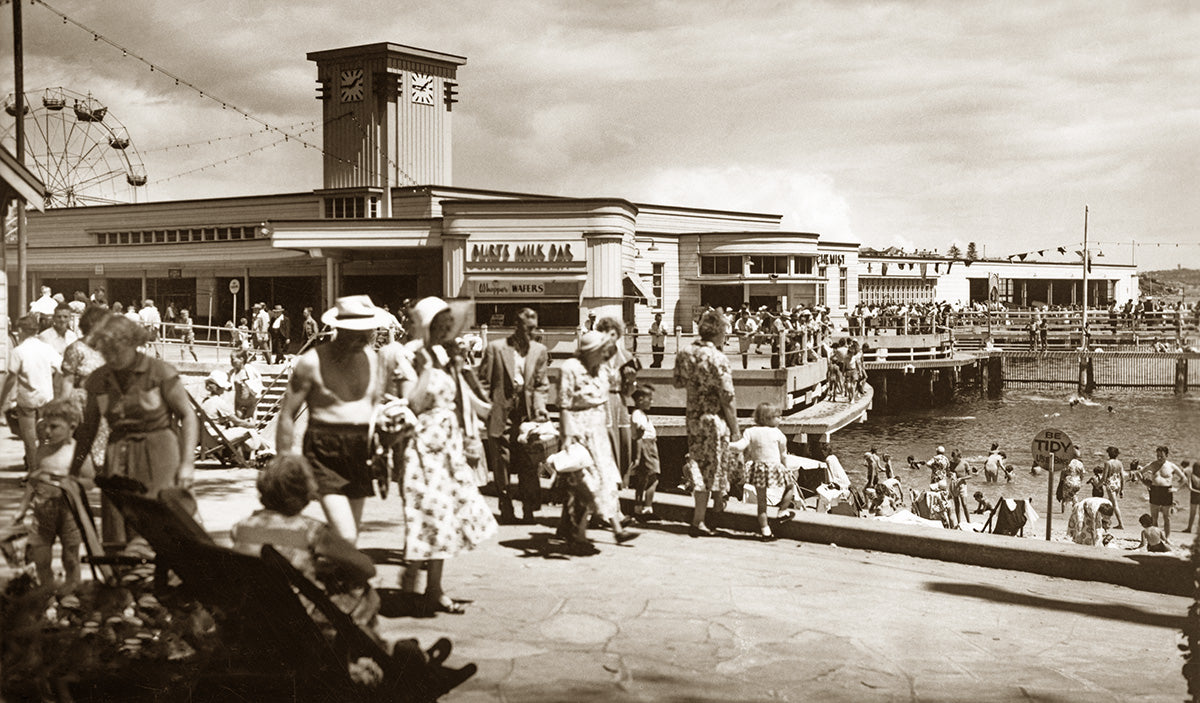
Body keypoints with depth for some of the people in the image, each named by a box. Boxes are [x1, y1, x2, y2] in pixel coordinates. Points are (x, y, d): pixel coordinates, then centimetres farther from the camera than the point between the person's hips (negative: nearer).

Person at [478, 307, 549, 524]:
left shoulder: (539, 350, 10)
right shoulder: (495, 348, 1)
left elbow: (541, 384, 12)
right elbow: (484, 381, 2)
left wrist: (540, 406, -3)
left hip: (527, 414, 2)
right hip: (501, 413, -2)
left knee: (529, 465, -1)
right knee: (502, 463, 2)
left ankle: (529, 511, 6)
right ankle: (506, 512, 12)